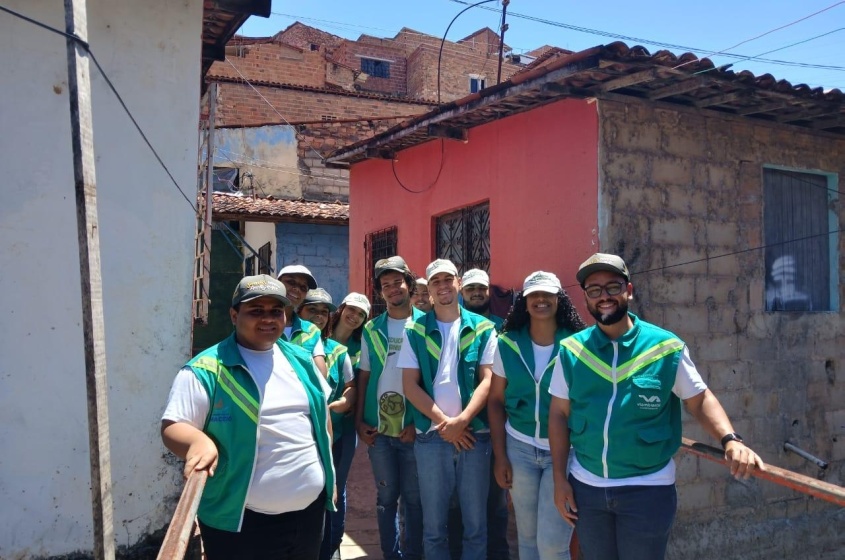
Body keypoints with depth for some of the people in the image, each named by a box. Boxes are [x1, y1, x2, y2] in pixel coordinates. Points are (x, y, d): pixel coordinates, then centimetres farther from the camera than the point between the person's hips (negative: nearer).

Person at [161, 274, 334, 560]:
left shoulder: (301, 360, 6)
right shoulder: (206, 369, -11)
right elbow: (172, 428, -14)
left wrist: (329, 474, 12)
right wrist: (199, 441, -35)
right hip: (241, 520, -5)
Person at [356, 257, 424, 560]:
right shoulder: (371, 330, 7)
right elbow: (363, 377, 9)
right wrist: (359, 421, 2)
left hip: (413, 429, -2)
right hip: (378, 429, 3)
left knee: (413, 497, 7)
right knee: (386, 496, 13)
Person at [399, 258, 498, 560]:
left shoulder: (482, 328, 3)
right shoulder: (415, 331, 4)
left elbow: (487, 380, -2)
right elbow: (410, 384, -1)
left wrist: (462, 420, -14)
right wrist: (443, 421, -10)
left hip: (474, 433, 0)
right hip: (431, 435, 0)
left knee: (476, 521, 9)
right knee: (433, 522, 10)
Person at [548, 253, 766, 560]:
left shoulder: (666, 347, -9)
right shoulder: (571, 350, -4)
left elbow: (700, 399, -2)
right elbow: (559, 413, 0)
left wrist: (731, 439, -20)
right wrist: (559, 478, 0)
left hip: (647, 489, -2)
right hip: (585, 486, 3)